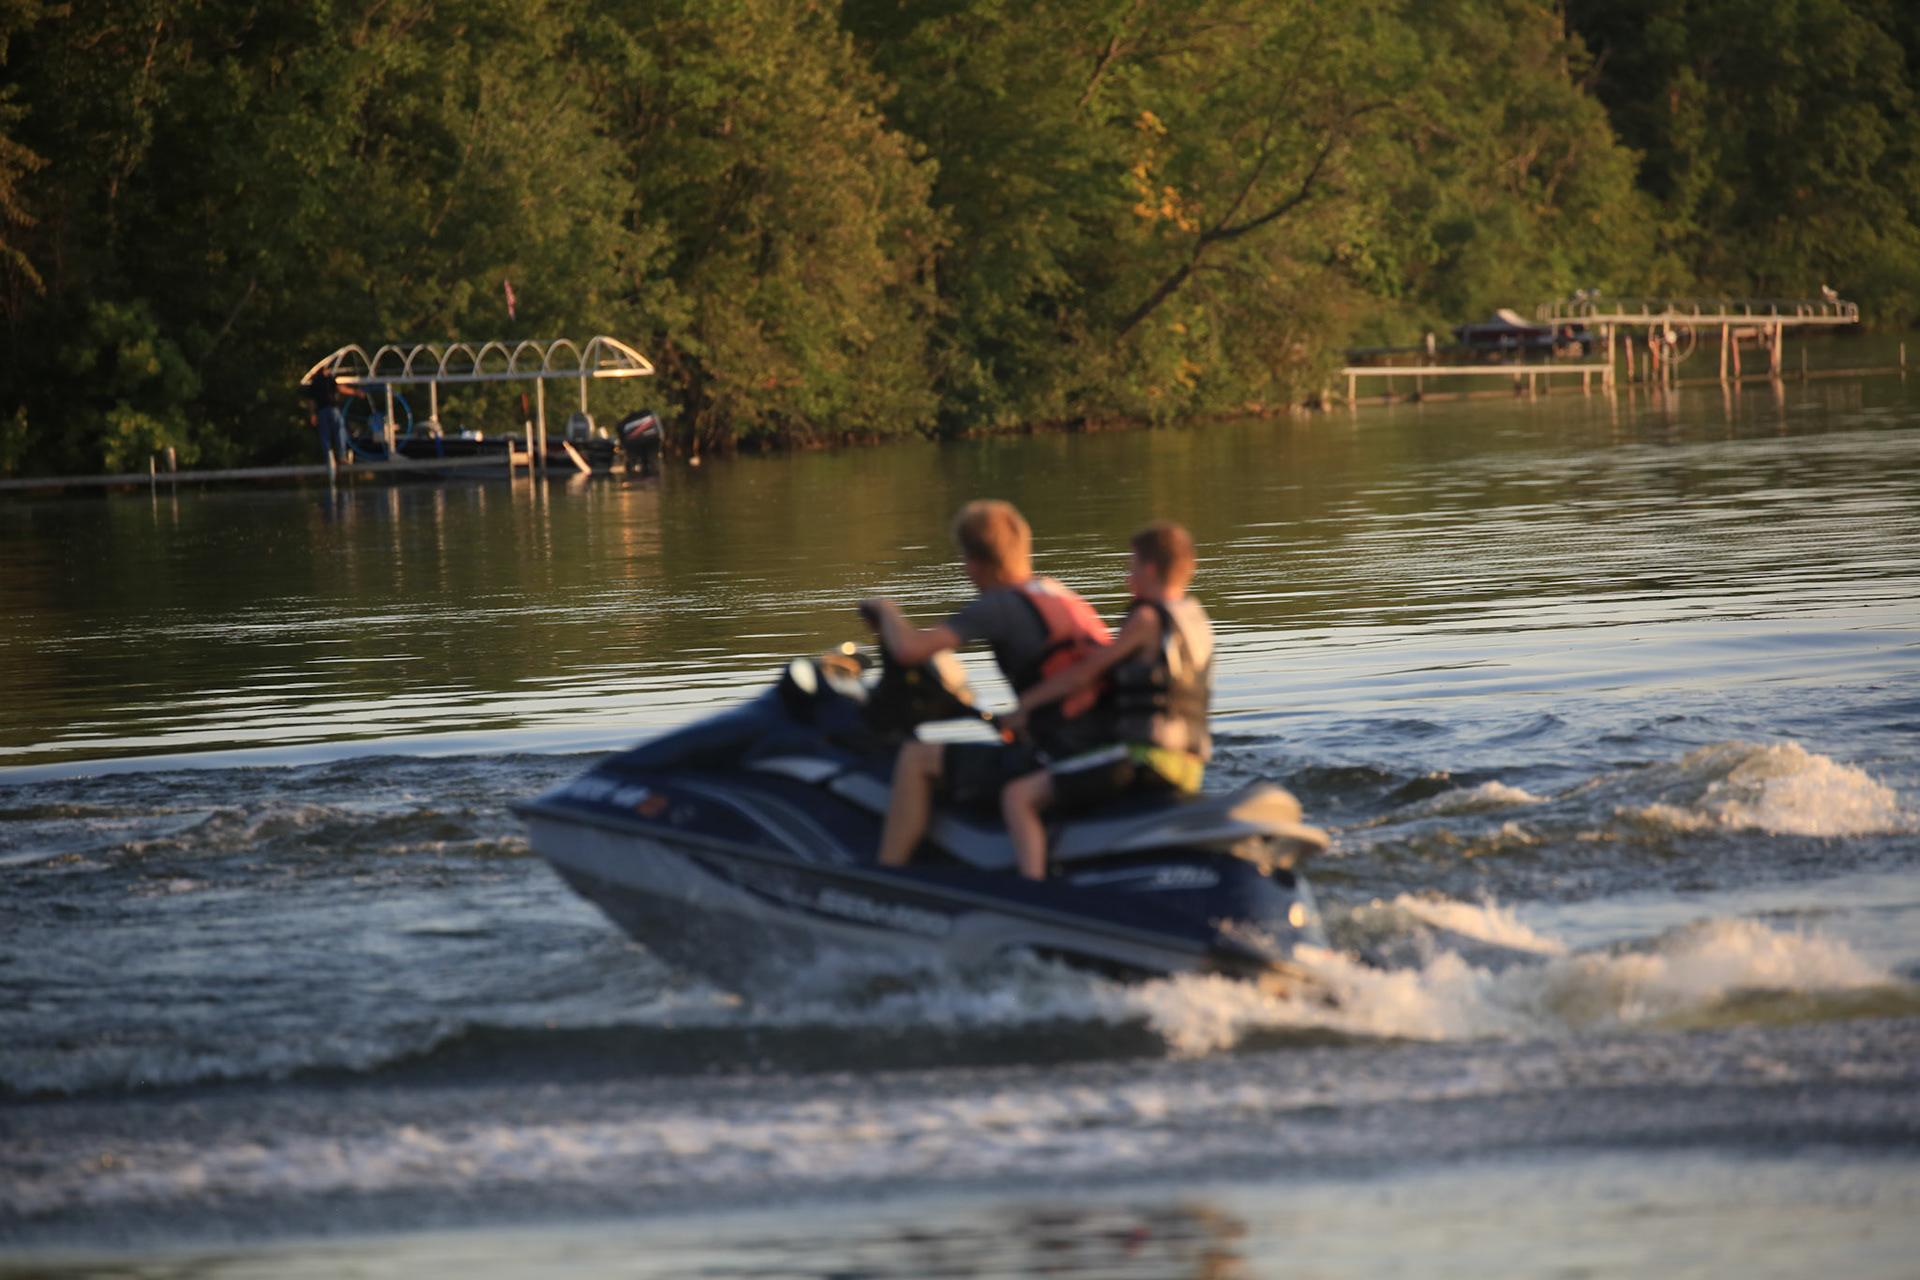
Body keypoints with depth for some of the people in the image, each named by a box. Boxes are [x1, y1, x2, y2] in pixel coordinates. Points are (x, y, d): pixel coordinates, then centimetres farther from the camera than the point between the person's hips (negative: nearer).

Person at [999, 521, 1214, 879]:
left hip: (1144, 756, -10)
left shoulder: (1148, 619, -10)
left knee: (1018, 796, -13)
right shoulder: (1195, 618, 15)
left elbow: (1083, 674, -8)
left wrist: (1026, 703, 2)